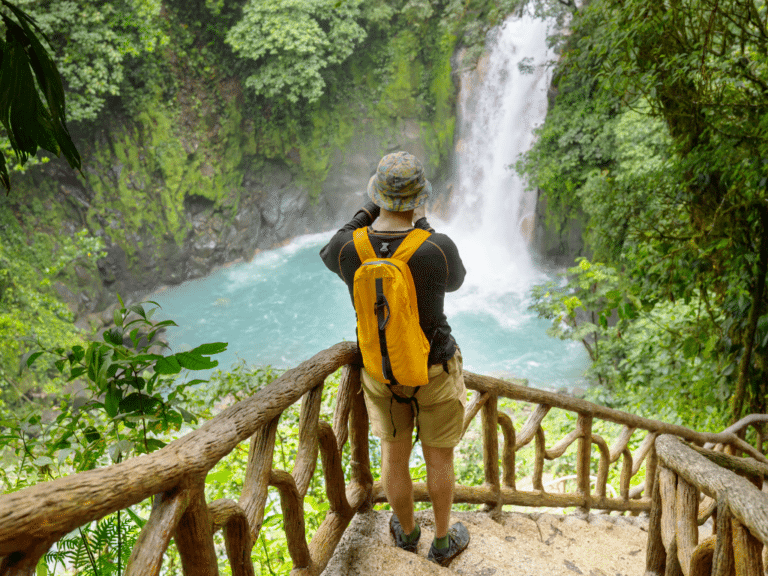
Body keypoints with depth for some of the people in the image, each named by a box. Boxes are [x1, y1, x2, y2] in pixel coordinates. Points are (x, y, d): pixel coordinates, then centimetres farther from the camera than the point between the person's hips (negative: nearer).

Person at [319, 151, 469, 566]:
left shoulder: (348, 247, -23)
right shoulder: (439, 249, -30)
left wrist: (371, 210, 5)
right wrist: (423, 226, 1)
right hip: (435, 369, -2)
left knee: (394, 455, 25)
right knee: (439, 457, 21)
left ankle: (406, 532, 50)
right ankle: (443, 542, 43)